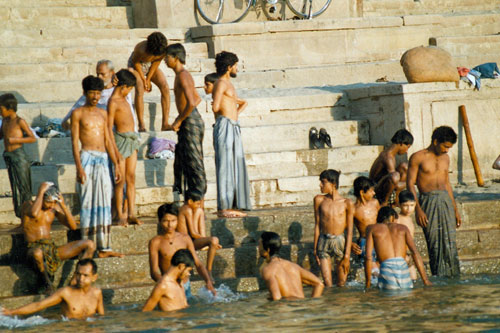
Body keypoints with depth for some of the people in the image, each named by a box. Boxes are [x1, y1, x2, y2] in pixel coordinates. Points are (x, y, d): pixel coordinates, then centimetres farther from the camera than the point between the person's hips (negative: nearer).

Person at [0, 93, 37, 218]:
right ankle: (19, 213, 15)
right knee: (14, 186, 9)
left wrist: (16, 140, -19)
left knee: (23, 186, -1)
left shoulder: (20, 122, -11)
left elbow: (33, 138, -10)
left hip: (19, 156, -7)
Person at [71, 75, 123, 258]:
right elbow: (74, 141, -5)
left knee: (104, 203, 3)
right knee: (88, 202, -5)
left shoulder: (103, 114, 16)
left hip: (103, 160, 5)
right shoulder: (78, 114, 1)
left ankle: (104, 248, 4)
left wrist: (116, 164, 13)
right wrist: (79, 166, -14)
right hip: (87, 158, -5)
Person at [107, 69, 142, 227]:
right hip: (121, 140, -9)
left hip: (132, 140, 9)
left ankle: (131, 214, 6)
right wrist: (116, 151, -19)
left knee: (131, 178, 5)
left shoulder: (123, 99, 14)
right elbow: (109, 128, -16)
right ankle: (121, 216, -2)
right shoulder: (113, 102, -12)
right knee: (121, 180, -5)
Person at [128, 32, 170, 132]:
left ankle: (165, 124, -14)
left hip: (151, 66, 4)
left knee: (165, 88, -15)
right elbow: (136, 63, -20)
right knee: (139, 90, -26)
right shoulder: (141, 49, -39)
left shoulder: (163, 49, -29)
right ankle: (141, 125, -24)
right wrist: (143, 79, -12)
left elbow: (157, 62, -10)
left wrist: (148, 79, -8)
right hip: (136, 65, -4)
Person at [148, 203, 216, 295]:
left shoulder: (185, 239, 6)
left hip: (185, 287, 3)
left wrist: (208, 281, -11)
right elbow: (154, 272, -9)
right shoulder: (155, 242, -4)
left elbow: (198, 264, 7)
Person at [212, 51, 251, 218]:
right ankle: (223, 207, -11)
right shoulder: (221, 83, -7)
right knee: (225, 166, -10)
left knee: (236, 166, 8)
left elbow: (243, 102, 37)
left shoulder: (229, 85, 21)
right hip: (225, 126, -9)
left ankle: (232, 206, 11)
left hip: (234, 128, 9)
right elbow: (215, 107, -18)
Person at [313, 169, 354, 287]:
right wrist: (315, 249, 6)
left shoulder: (347, 203, -3)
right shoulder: (319, 200, 4)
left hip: (340, 242, -2)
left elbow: (349, 230, -2)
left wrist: (347, 254, -7)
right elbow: (317, 225, 8)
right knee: (327, 284, -2)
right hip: (323, 241, 2)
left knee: (341, 284, 3)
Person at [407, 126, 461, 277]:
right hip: (428, 202, -5)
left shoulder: (445, 158, 16)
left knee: (450, 242, -1)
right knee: (435, 244, -6)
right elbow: (410, 184, -5)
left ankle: (452, 275, 2)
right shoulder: (418, 157, -2)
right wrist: (418, 209, -13)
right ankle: (438, 277, 0)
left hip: (446, 202, 5)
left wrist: (455, 209, 22)